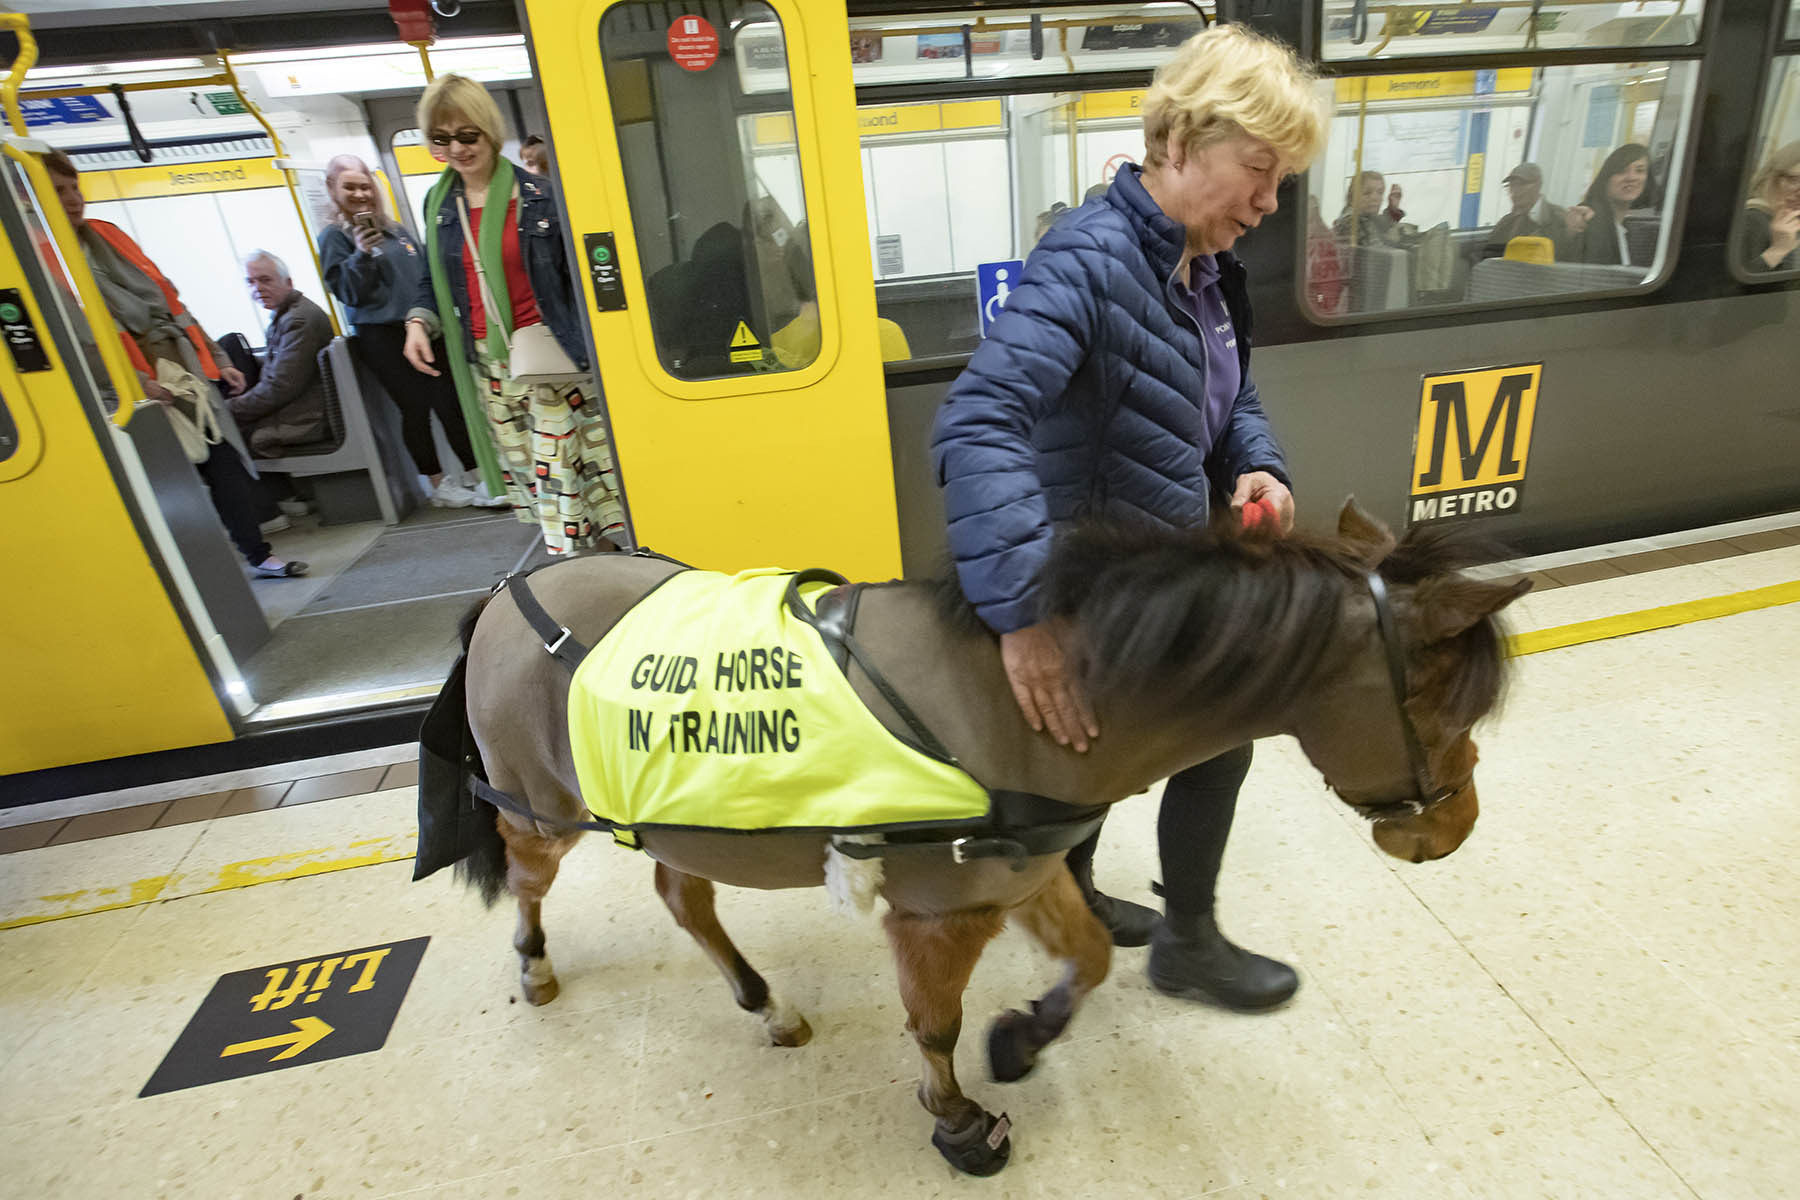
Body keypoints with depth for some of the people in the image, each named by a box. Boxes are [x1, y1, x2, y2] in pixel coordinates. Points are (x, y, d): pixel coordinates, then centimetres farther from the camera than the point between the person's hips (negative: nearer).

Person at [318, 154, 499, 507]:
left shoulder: (394, 228, 17)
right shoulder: (334, 237, 1)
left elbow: (424, 275, 24)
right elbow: (349, 294, -8)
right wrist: (362, 254, -21)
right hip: (382, 338, -4)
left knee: (450, 404, -3)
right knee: (415, 409, -3)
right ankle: (439, 484, 8)